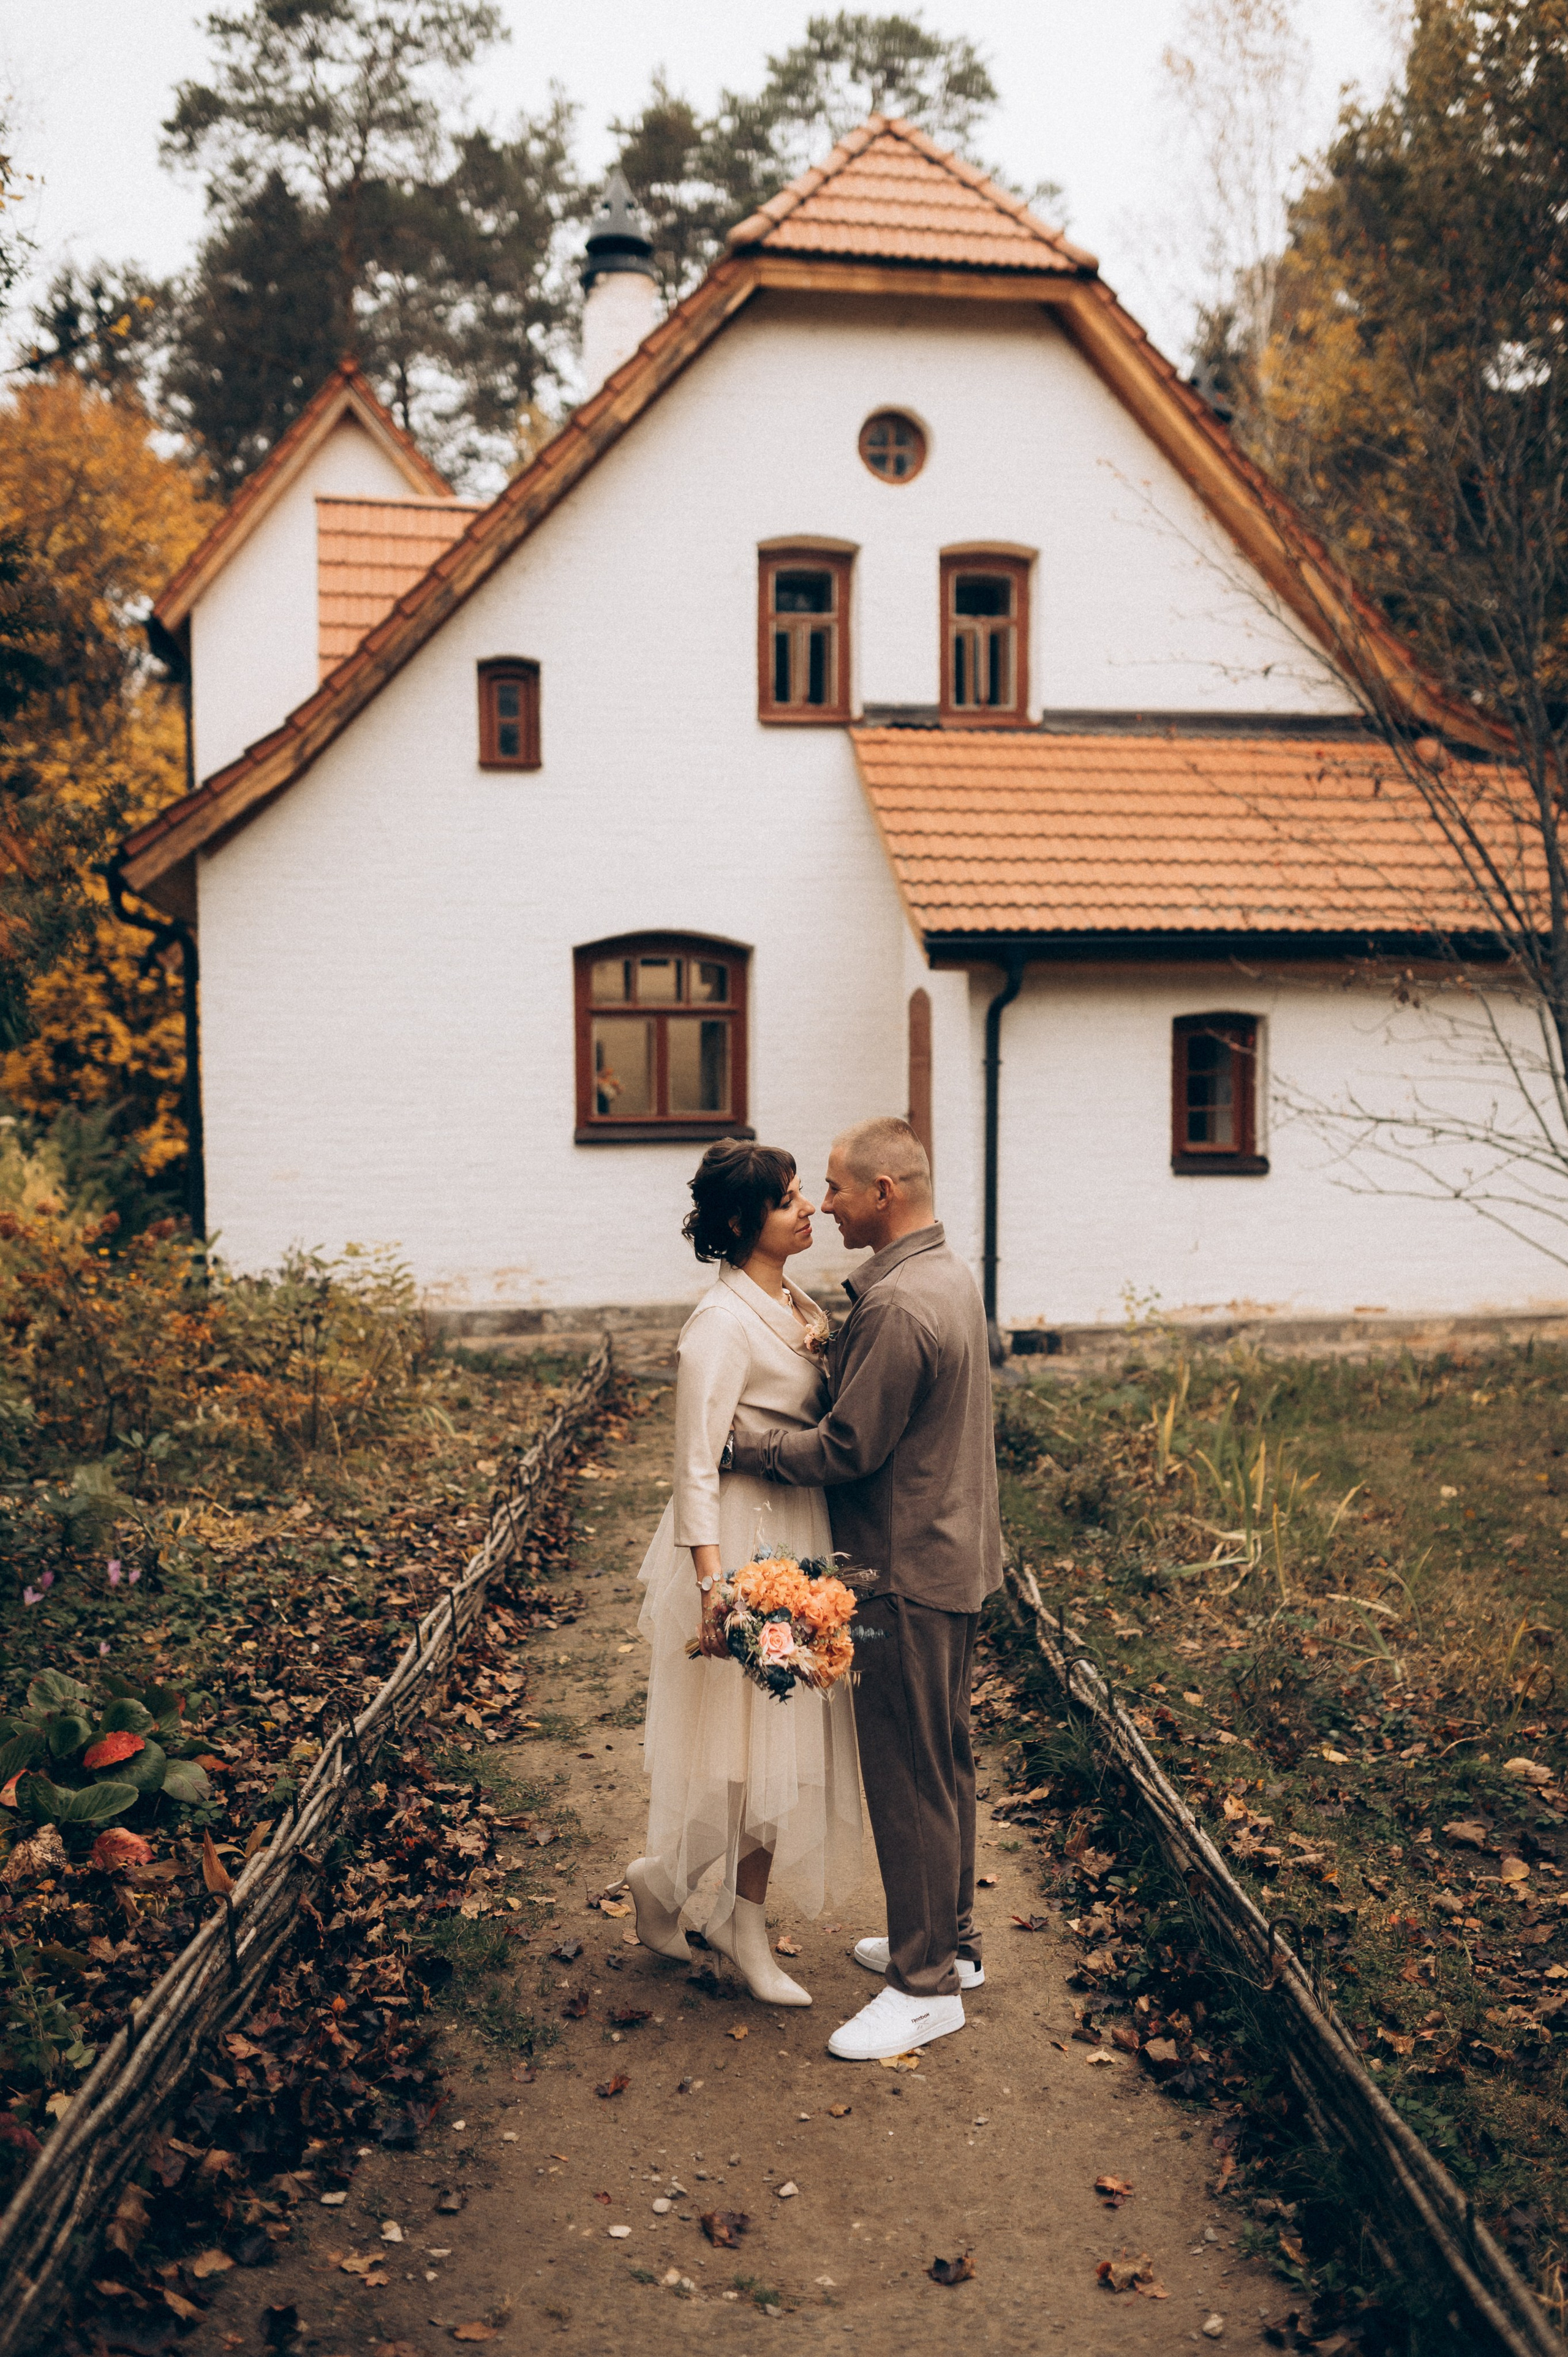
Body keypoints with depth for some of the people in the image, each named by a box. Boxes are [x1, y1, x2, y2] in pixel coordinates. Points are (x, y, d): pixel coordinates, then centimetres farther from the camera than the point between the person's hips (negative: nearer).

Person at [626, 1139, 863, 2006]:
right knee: (750, 1739, 2)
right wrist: (715, 1590, -27)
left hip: (804, 1540, 8)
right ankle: (662, 1880, 26)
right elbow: (697, 1469, -21)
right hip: (743, 1547, -8)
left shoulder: (797, 1306, 8)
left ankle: (742, 1916, 26)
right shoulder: (722, 1323, -18)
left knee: (787, 1738, 13)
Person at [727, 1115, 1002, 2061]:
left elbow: (849, 1449, -22)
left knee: (908, 1778, 1)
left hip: (908, 1571, -10)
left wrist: (740, 1442, -12)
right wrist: (833, 1348, 4)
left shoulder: (897, 1307, -24)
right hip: (957, 1555, 10)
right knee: (944, 1761, 20)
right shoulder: (950, 1275, 9)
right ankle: (951, 1938, 35)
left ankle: (929, 1986, 14)